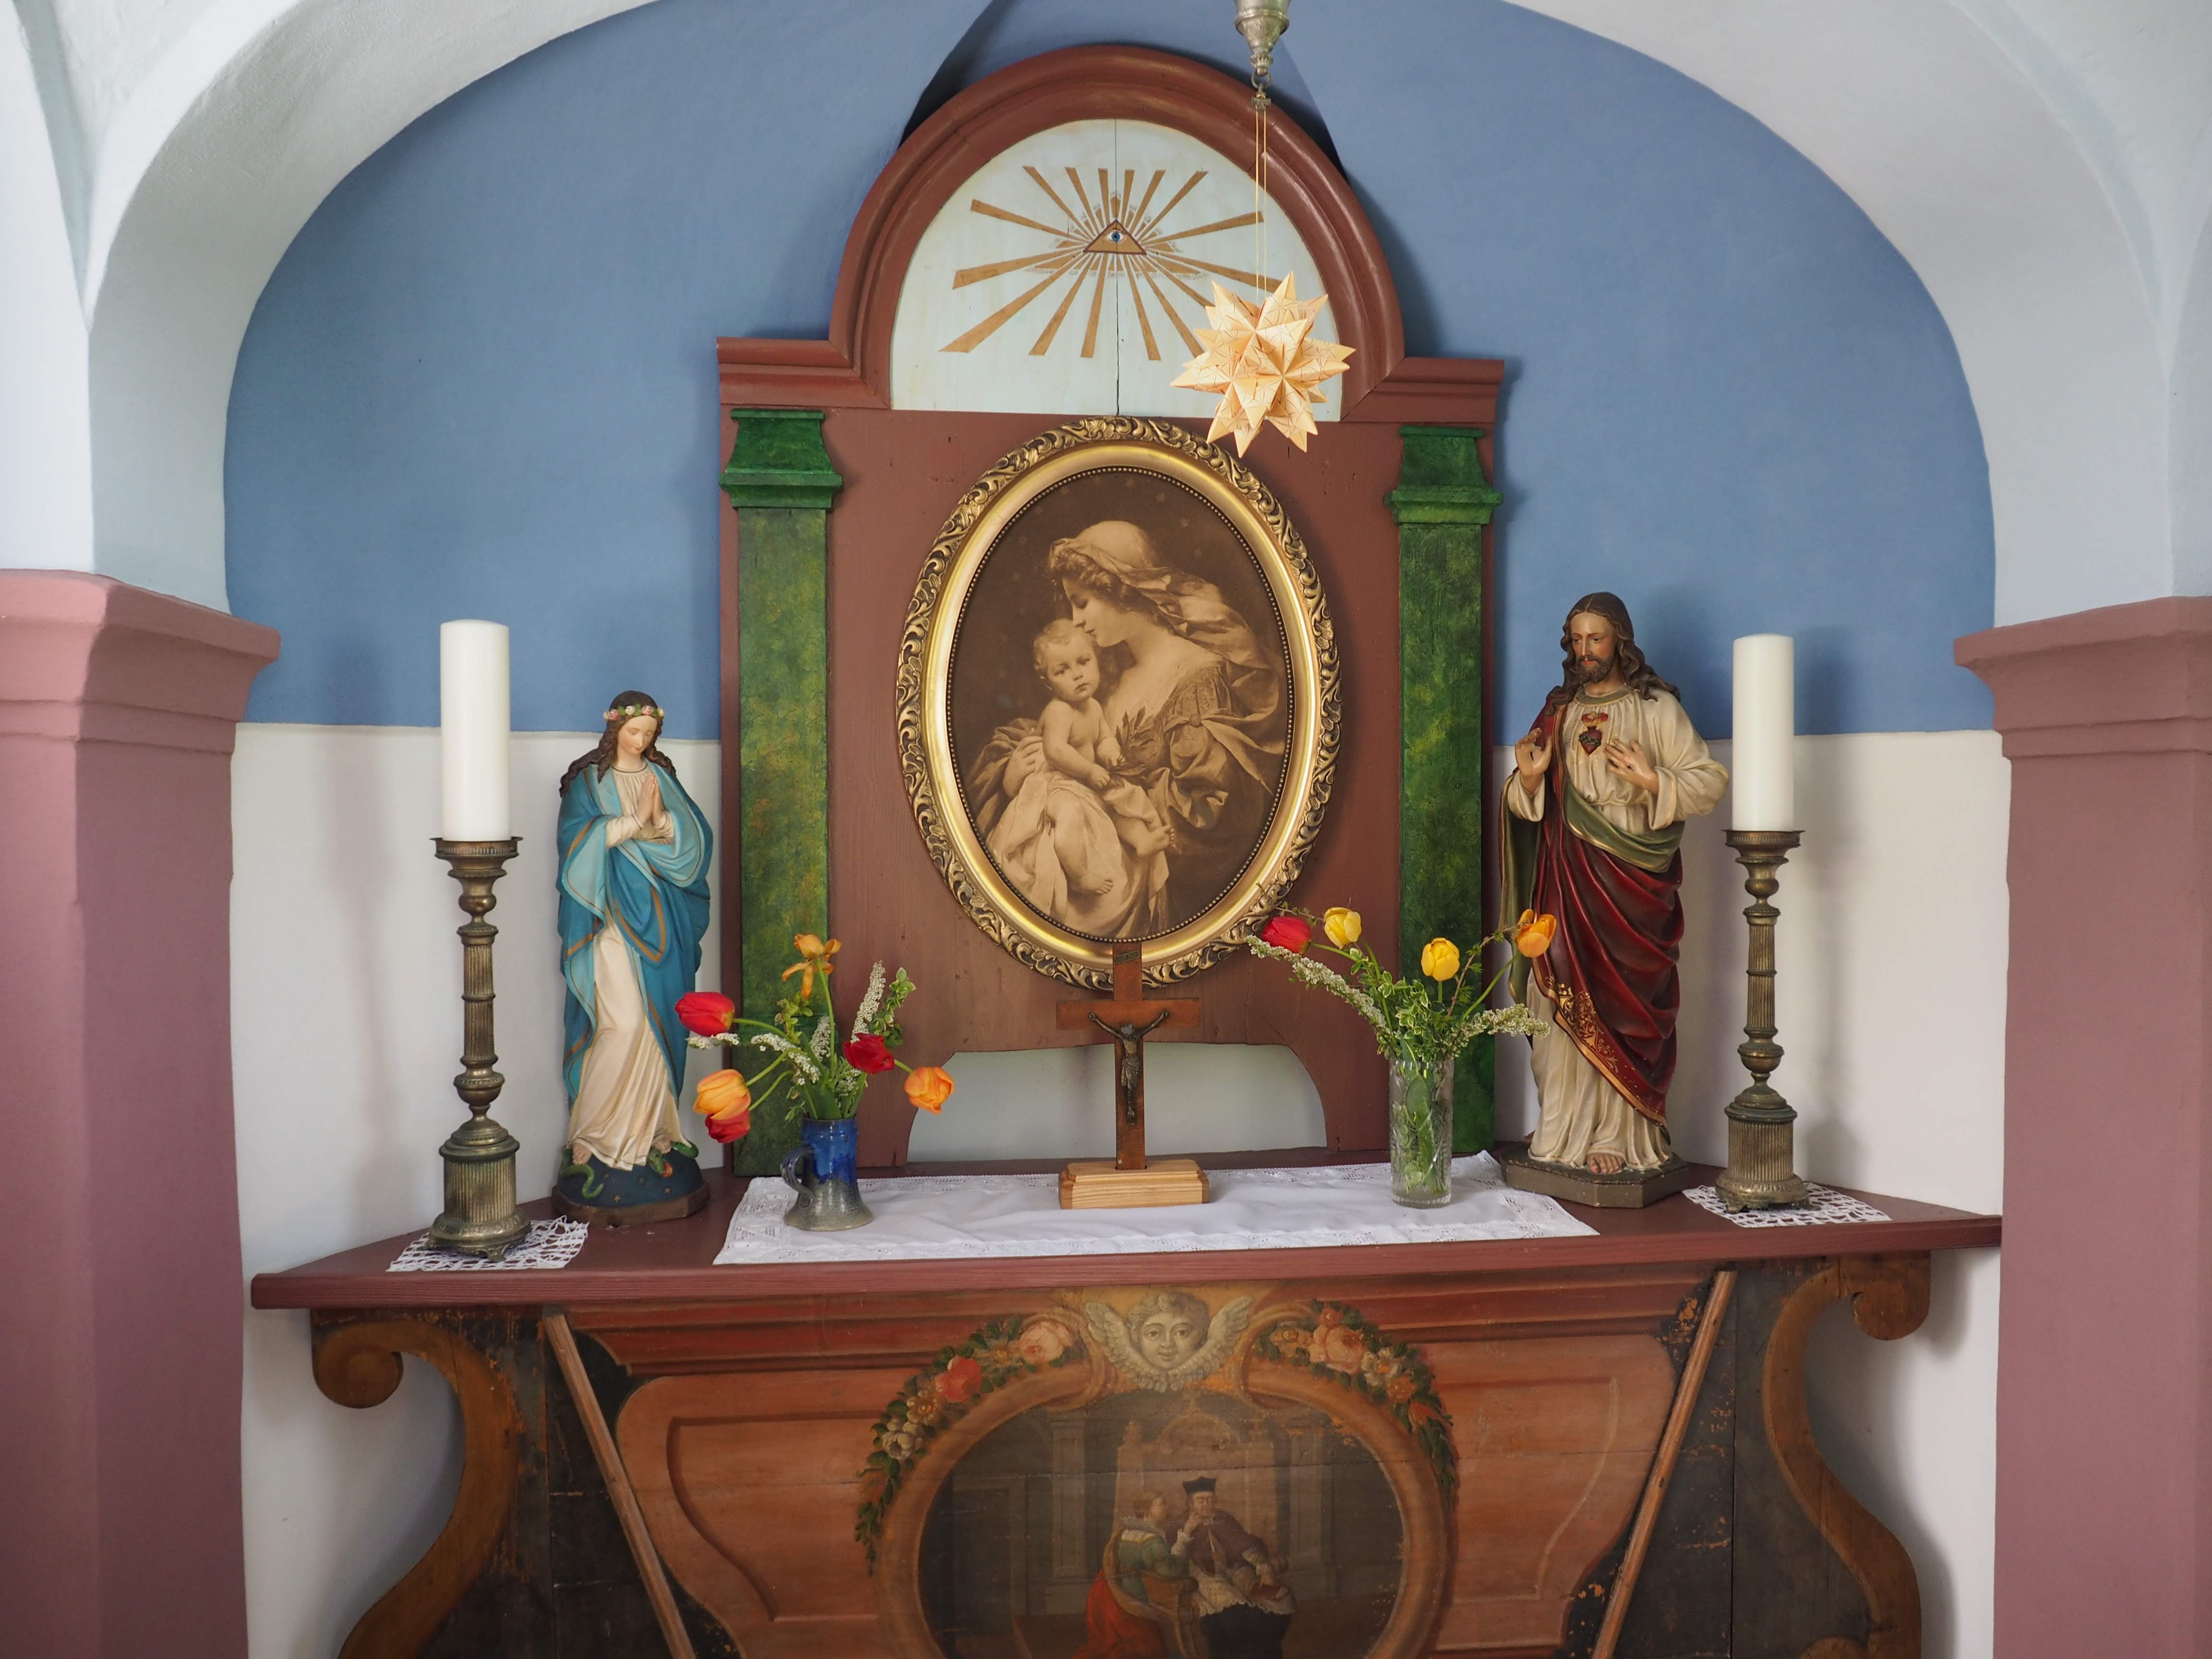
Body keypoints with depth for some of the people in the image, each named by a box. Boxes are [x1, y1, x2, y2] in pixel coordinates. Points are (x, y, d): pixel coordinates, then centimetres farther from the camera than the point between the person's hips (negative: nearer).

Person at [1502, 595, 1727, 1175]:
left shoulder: (1657, 708, 1)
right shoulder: (1558, 710, 14)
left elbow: (1711, 780, -4)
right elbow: (1529, 806, 15)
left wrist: (1653, 782, -21)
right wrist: (1529, 777, -6)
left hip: (1629, 880, -4)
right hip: (1565, 879, 4)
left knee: (1622, 1003, -5)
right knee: (1560, 1002, 2)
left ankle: (1618, 1136, 1)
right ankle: (1564, 1132, 11)